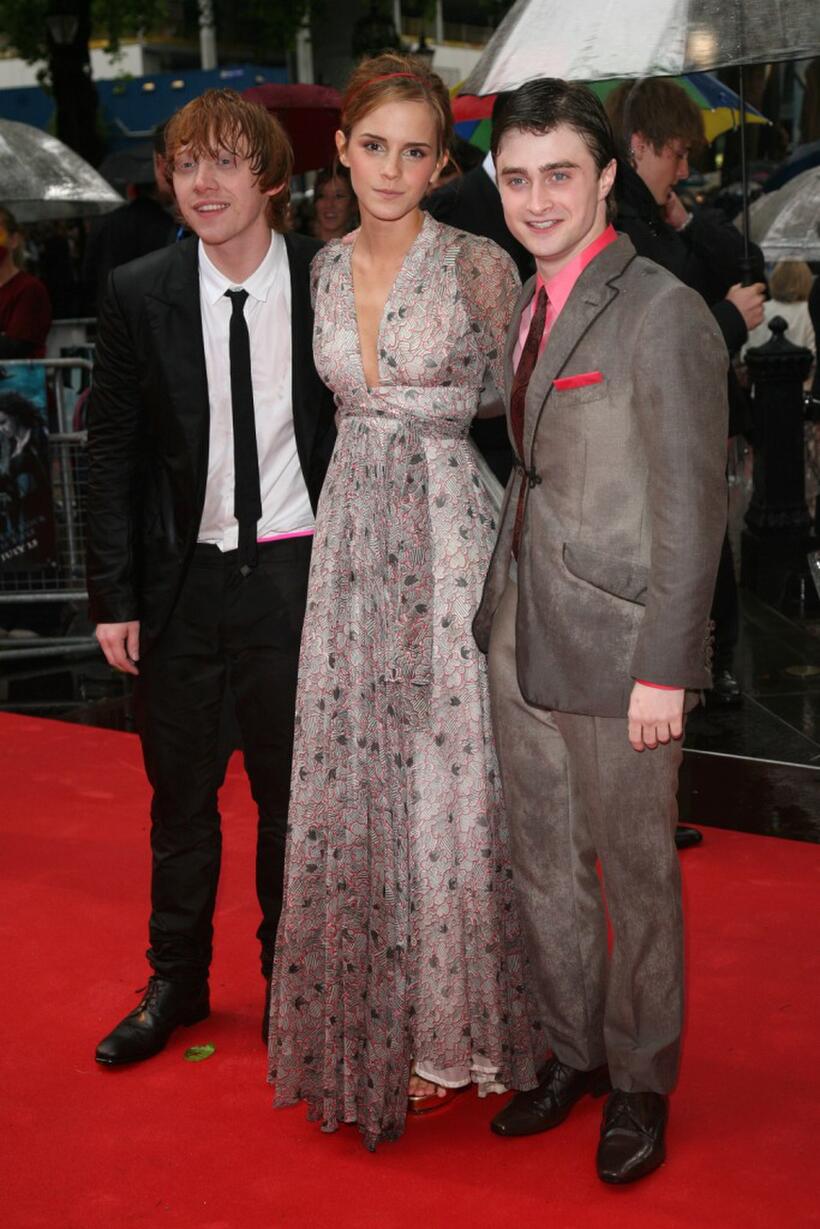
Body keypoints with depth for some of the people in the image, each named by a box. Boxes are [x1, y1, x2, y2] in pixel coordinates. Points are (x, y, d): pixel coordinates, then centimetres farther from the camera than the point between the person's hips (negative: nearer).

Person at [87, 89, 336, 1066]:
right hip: (180, 577, 1)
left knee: (292, 791, 11)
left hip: (292, 572, -1)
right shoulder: (139, 296, -4)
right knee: (180, 792, 14)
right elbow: (112, 454, 1)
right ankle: (176, 983, 32)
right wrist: (114, 594, -3)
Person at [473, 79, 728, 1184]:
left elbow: (693, 507, -16)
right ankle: (571, 1055, 35)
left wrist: (664, 670, -18)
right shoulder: (530, 303, 11)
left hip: (615, 646, -7)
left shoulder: (664, 315, -14)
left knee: (636, 876, 8)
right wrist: (501, 603, 11)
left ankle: (640, 1085, 27)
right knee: (545, 863, 17)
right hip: (522, 637, 7)